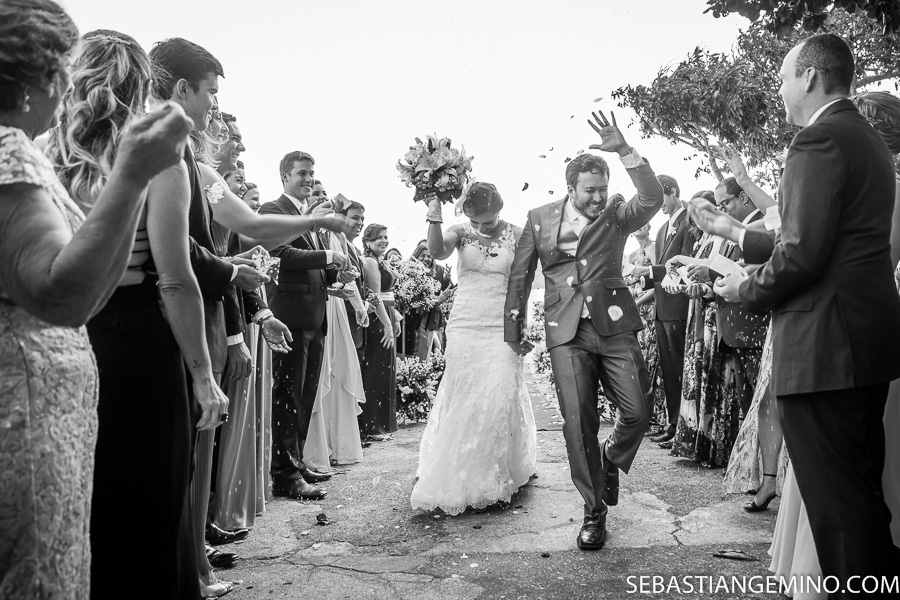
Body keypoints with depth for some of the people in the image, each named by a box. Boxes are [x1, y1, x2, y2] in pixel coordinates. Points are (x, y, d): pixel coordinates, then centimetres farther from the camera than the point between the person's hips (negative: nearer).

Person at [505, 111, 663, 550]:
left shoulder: (616, 217, 6)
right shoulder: (539, 219, 7)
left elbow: (653, 199, -14)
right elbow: (519, 276, 12)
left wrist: (624, 150, -21)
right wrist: (514, 331, 14)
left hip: (615, 328, 0)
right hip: (567, 333, 0)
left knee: (638, 409, -7)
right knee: (578, 424, -1)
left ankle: (612, 459, 28)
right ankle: (594, 511, 16)